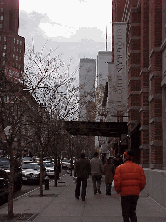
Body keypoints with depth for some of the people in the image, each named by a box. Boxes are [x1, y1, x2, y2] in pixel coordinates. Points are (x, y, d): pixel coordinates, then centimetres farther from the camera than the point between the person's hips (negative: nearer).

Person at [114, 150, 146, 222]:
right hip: (135, 194, 4)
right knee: (133, 211, 17)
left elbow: (117, 182, -11)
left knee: (125, 213, 7)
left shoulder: (120, 168, -6)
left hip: (125, 194, -3)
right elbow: (143, 182, 2)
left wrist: (118, 191, 5)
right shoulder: (139, 168, 4)